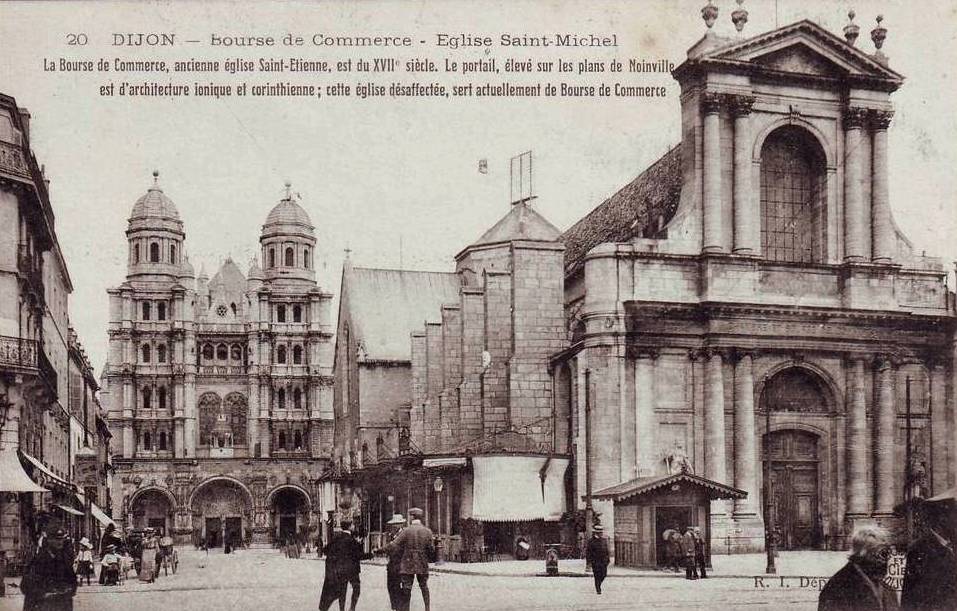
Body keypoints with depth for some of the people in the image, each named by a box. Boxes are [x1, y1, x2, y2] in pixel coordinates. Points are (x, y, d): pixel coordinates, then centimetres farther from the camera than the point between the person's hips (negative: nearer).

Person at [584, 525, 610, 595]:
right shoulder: (591, 541, -5)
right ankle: (598, 589, 5)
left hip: (603, 561, 4)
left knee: (604, 574, 2)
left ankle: (598, 584, 28)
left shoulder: (604, 540, 11)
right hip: (595, 561, -4)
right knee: (597, 575, -4)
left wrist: (607, 560, 14)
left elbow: (606, 551, 17)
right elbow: (588, 551, -5)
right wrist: (589, 561, -11)